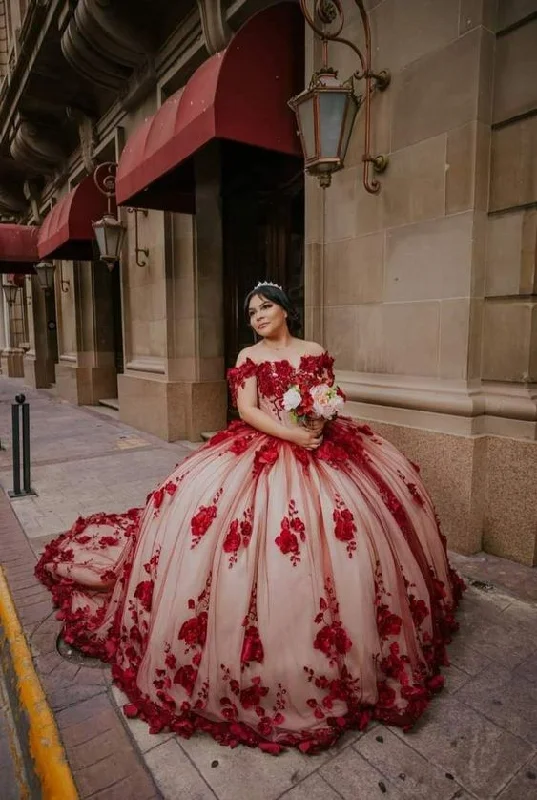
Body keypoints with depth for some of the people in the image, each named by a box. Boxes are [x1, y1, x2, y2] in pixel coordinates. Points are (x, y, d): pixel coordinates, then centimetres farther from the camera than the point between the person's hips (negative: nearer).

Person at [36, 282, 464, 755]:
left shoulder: (315, 353, 11)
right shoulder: (249, 357, 6)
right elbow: (247, 410, -5)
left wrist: (320, 425, -14)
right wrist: (291, 433, -17)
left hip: (321, 446, 2)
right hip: (262, 447, -1)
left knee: (354, 520, -9)